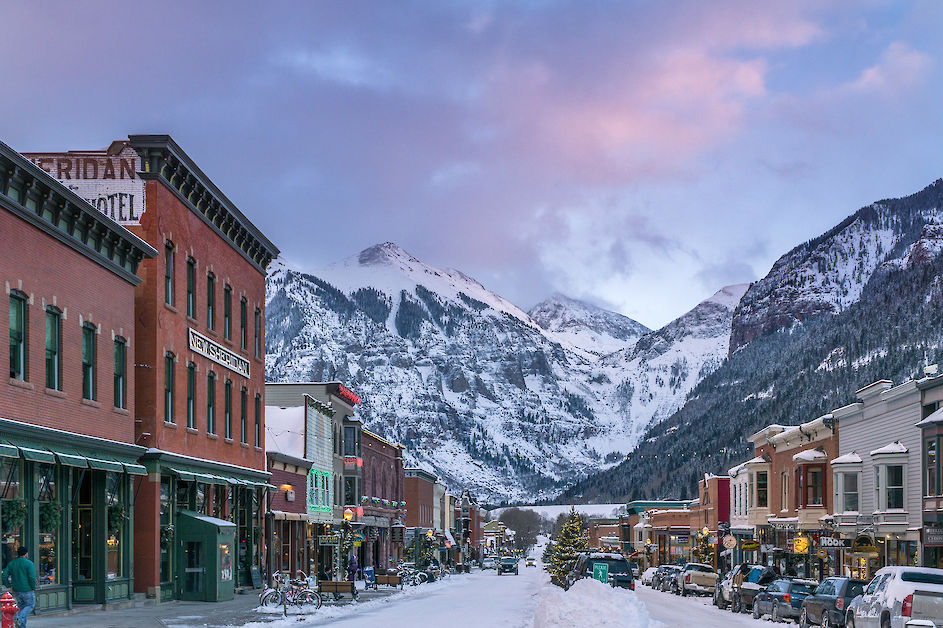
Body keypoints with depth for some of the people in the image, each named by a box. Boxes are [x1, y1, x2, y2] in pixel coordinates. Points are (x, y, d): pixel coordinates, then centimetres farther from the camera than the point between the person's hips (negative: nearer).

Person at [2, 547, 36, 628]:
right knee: (30, 605, 10)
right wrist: (33, 587, -5)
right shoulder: (29, 563, -10)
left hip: (16, 591, 5)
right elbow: (32, 577, -18)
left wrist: (9, 586, 9)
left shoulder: (11, 564, 6)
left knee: (21, 606, 16)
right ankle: (19, 618, -13)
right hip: (27, 590, -5)